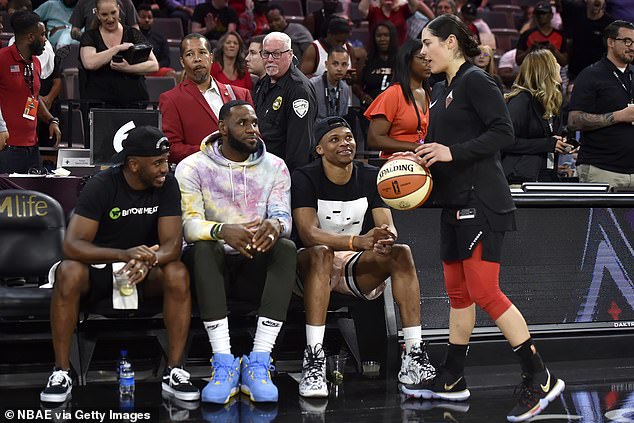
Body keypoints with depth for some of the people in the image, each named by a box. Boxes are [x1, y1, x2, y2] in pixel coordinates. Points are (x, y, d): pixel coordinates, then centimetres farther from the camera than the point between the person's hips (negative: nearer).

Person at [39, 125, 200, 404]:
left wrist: (149, 261, -41)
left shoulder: (167, 186, -9)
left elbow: (172, 243, -16)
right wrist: (124, 254, -43)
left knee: (178, 273, -29)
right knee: (68, 272, -35)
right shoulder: (101, 186, -17)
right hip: (98, 266, -2)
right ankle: (61, 373, -25)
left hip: (145, 272, 2)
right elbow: (72, 244, -27)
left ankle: (174, 372, -23)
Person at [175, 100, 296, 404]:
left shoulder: (274, 167, 7)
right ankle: (224, 364, -39)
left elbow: (283, 216, -5)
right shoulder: (192, 167, -1)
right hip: (212, 265, -2)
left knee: (286, 248, -29)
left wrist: (275, 224, -32)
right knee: (204, 248, -35)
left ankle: (258, 363, -35)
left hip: (256, 266, 2)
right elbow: (190, 224, -14)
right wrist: (223, 231, -37)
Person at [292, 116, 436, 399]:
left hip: (357, 269, 4)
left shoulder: (371, 177, 3)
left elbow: (387, 226, -7)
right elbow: (308, 233, -24)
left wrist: (386, 237, -34)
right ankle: (313, 359, -42)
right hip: (313, 268, -4)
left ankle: (413, 357, -27)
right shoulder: (304, 179, -10)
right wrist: (357, 242, -40)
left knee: (401, 253, -22)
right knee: (320, 254, -37)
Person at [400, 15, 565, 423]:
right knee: (458, 292, 13)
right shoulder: (441, 91, 16)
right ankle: (452, 379, 21)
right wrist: (424, 157, 3)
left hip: (481, 202, -9)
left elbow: (503, 132, -18)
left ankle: (540, 379, -6)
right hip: (455, 203, 9)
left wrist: (452, 152, -22)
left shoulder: (475, 81, -10)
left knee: (485, 293, -12)